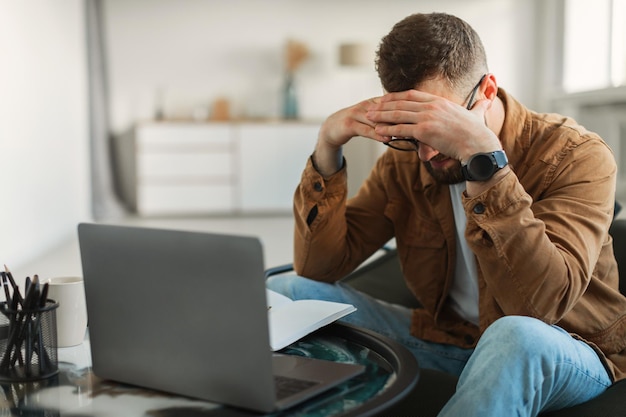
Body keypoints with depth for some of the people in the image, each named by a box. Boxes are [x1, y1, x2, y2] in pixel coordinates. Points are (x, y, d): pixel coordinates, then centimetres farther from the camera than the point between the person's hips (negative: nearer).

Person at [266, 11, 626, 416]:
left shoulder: (577, 156, -18)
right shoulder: (403, 161, -4)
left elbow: (543, 305, -34)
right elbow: (318, 268, -6)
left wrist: (482, 155, -40)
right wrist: (327, 148, -18)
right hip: (442, 338, 4)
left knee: (515, 335, -41)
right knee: (285, 292, -8)